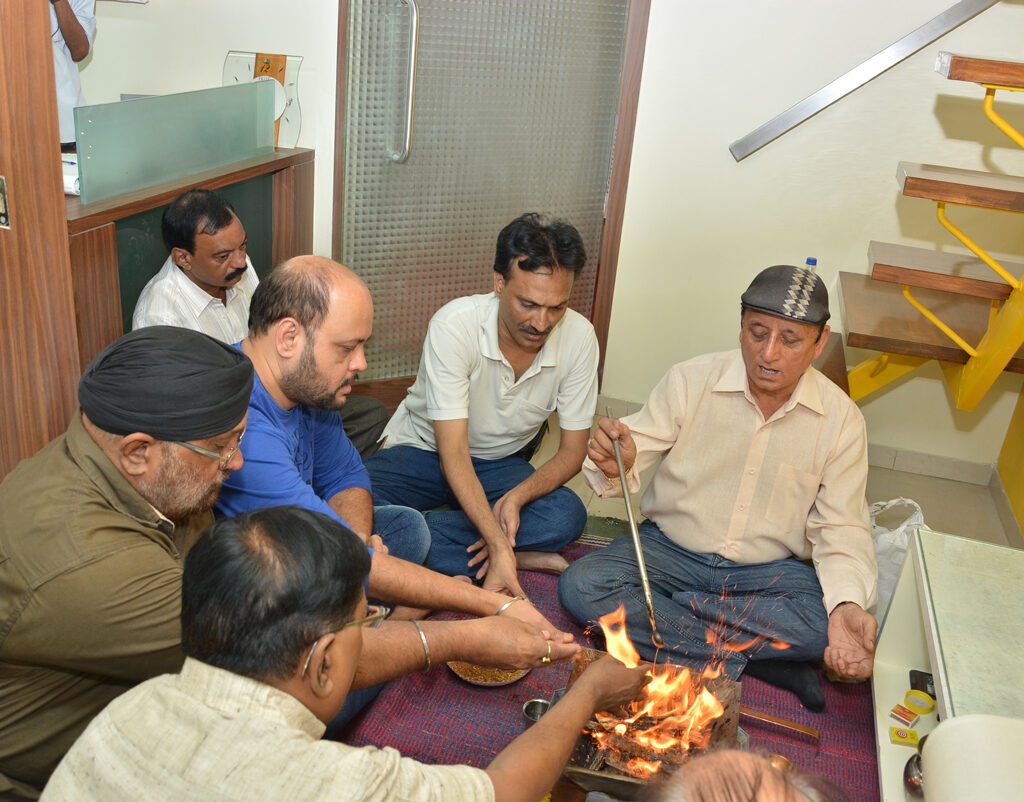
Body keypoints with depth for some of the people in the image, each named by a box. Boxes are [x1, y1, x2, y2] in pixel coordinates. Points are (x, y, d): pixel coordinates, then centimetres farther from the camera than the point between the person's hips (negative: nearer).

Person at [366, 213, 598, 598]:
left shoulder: (578, 337, -18)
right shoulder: (454, 325, -28)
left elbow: (572, 451, -9)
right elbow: (453, 454, -30)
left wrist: (516, 498, -30)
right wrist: (499, 548, -41)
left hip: (502, 466, 3)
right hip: (424, 450, -2)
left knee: (568, 515, -28)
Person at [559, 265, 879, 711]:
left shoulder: (842, 419, -5)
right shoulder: (690, 381, -8)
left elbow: (842, 531, -5)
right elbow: (636, 453, -9)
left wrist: (848, 603, -26)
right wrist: (617, 466, -36)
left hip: (770, 570, 0)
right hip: (669, 548, 0)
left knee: (832, 625, -29)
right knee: (580, 585, -26)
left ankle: (657, 613, -16)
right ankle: (757, 658, -20)